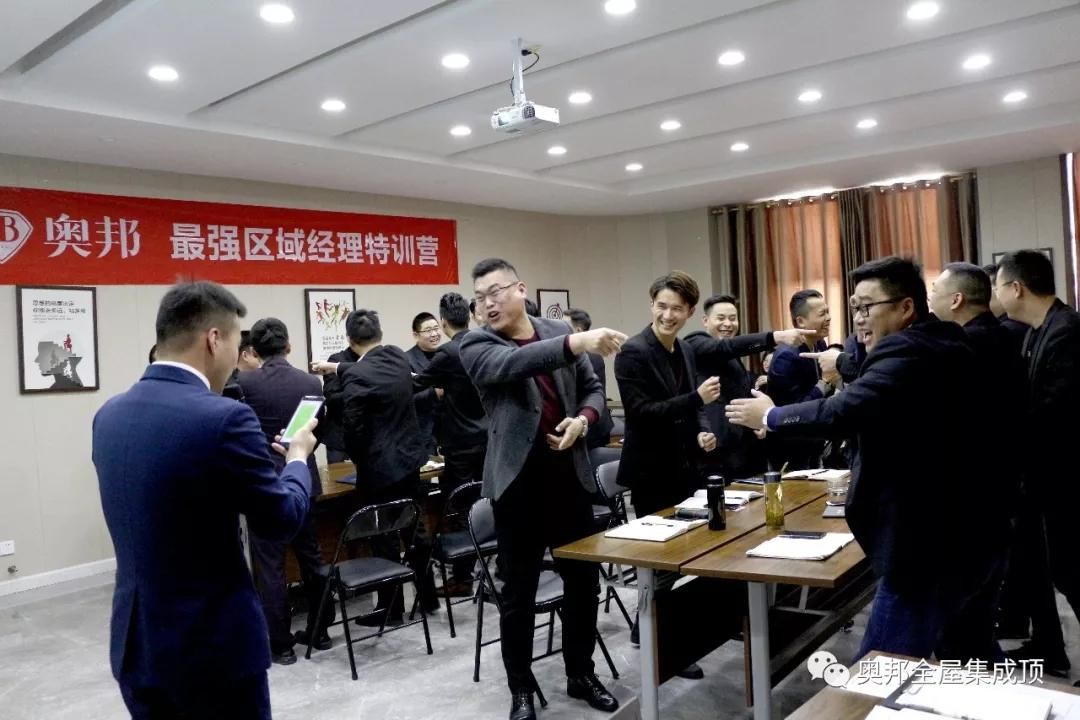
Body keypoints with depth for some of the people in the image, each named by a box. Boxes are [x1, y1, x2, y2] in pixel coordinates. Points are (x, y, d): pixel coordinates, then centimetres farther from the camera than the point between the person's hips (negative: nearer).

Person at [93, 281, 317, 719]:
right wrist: (297, 457, 6)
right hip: (213, 646, -7)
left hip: (135, 643, 7)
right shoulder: (224, 418, -21)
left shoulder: (109, 415, 2)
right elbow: (283, 520, -11)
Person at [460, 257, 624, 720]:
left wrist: (584, 418, -8)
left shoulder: (560, 331, 8)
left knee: (583, 581, 14)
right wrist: (576, 343, -40)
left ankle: (581, 674, 33)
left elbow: (592, 387, 14)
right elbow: (513, 363, -27)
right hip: (519, 480, -4)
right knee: (519, 591, 6)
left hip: (570, 474, 4)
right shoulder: (476, 346, -5)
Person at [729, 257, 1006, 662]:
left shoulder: (907, 355, -20)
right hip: (976, 532, 10)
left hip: (932, 544, -10)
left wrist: (771, 415, -18)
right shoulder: (944, 348, 11)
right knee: (972, 655, 25)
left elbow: (845, 411, -32)